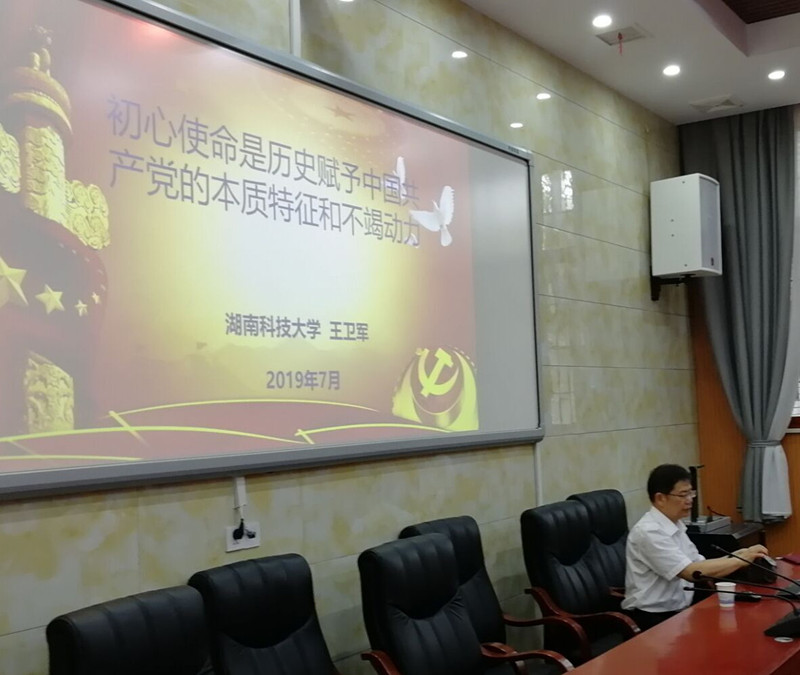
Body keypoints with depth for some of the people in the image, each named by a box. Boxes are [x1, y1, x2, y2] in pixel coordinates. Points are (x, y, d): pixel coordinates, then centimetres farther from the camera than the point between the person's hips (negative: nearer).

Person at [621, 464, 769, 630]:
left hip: (678, 612, 8)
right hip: (652, 619, -8)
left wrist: (733, 558, -6)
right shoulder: (649, 531, -19)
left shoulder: (675, 526, 10)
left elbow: (699, 564, 10)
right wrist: (741, 560, -17)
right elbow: (692, 572, -23)